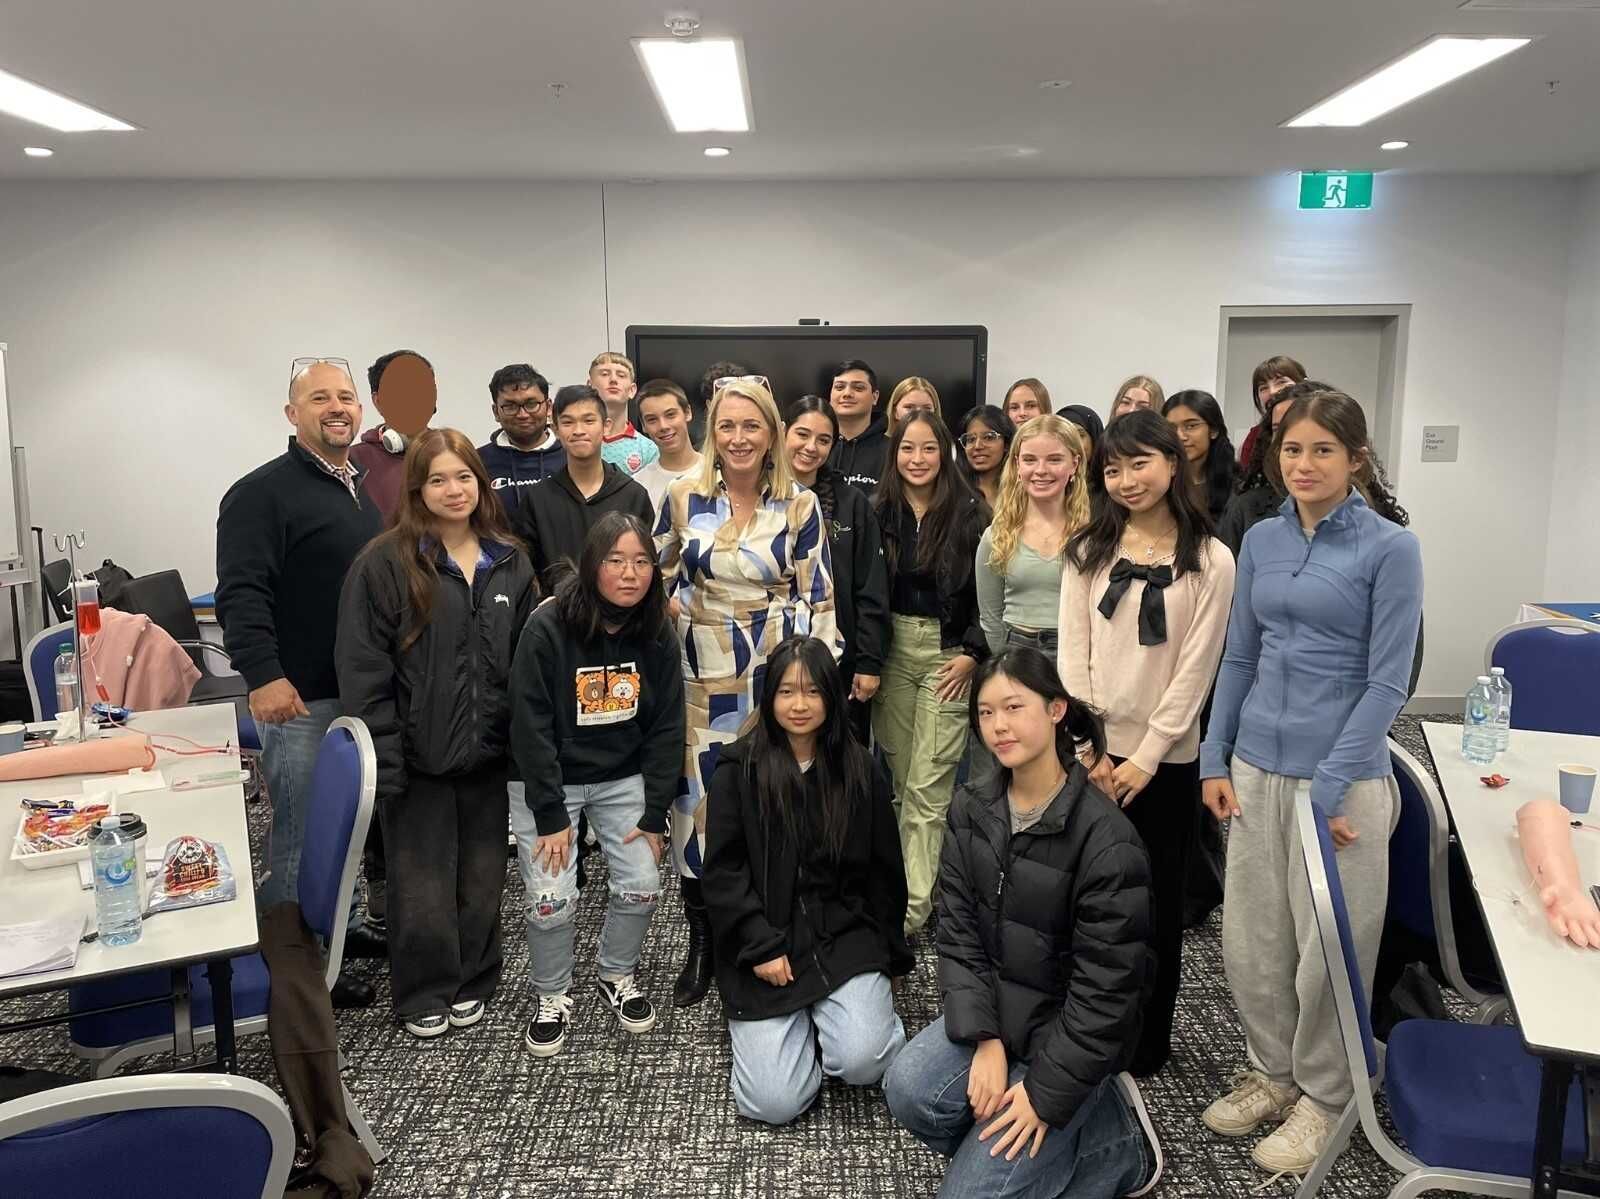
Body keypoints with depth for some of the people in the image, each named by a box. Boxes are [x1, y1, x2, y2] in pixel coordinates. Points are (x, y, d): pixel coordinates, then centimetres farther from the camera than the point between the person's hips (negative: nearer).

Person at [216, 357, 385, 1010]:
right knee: (301, 832, -1)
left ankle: (337, 927, 34)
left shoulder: (371, 487, 14)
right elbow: (241, 593, -19)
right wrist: (264, 675, -28)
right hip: (302, 697, -8)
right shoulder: (263, 492, -11)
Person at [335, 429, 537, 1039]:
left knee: (483, 879, 16)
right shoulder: (384, 564, -9)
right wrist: (383, 756, -14)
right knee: (423, 887, 7)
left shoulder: (510, 563, 5)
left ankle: (471, 983, 36)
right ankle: (423, 995, 29)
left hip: (489, 753, 4)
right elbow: (362, 668, -10)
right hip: (419, 758, -4)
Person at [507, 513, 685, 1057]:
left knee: (641, 885, -5)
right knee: (551, 898, -10)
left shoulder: (657, 636, -8)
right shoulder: (548, 628, -20)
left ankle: (618, 976, 24)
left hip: (624, 777, 3)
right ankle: (551, 997, 17)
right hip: (550, 780, -3)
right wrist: (551, 815, -17)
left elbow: (667, 729, -3)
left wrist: (655, 815, -5)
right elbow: (531, 727, -17)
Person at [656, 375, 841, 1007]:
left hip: (776, 673, -1)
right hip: (702, 676, 1)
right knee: (698, 801, 2)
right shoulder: (683, 498, 1)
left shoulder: (801, 506, -1)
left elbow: (818, 599, 0)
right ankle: (702, 945, 22)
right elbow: (659, 581, 13)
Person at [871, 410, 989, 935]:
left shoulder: (970, 513, -5)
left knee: (928, 786, -5)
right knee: (900, 778, 8)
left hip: (948, 652, -3)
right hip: (891, 650, 4)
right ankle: (915, 880, 22)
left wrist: (973, 654, -9)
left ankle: (912, 907, -1)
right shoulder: (879, 512, 4)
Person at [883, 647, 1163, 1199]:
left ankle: (1120, 1141, 9)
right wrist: (985, 1039, -15)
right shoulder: (971, 812, -3)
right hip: (993, 1008, 6)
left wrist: (1046, 1095, -18)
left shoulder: (1107, 841, -22)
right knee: (909, 1091, -22)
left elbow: (1104, 990, -19)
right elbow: (958, 932, -4)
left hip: (1066, 1030, -5)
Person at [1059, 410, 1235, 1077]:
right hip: (1090, 753, 2)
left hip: (1165, 759, -2)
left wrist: (1145, 757, -10)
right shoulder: (1088, 551, 5)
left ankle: (1146, 1044, 25)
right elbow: (1073, 652, 1)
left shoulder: (1210, 560, -4)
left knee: (1157, 906, 9)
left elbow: (1195, 670, -7)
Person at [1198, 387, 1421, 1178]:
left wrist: (1331, 788, -14)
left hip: (1343, 772, -4)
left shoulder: (1390, 548, -8)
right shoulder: (1261, 540, 6)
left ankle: (1322, 1096, 28)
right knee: (1250, 936, 12)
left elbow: (1387, 681, -10)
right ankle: (1273, 1072, 33)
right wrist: (1215, 759, 7)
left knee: (1329, 946, 7)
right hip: (1257, 765, 5)